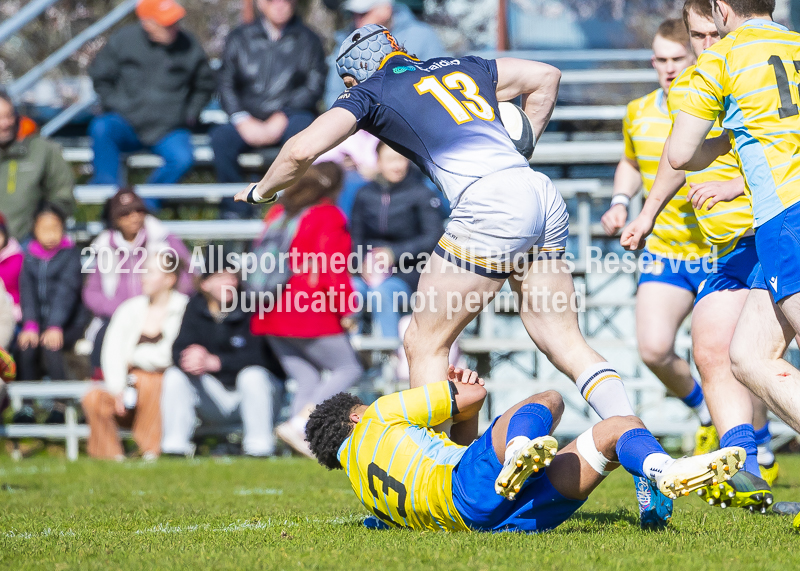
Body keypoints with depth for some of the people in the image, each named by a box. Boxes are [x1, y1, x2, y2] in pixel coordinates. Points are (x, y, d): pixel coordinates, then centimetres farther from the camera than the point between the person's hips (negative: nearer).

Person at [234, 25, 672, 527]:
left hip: (489, 204, -6)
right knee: (567, 344, 7)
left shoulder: (370, 93, 12)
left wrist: (263, 190, 21)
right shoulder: (460, 67, 28)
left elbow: (302, 150, 3)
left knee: (426, 342, 7)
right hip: (545, 199, 6)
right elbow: (546, 77, 34)